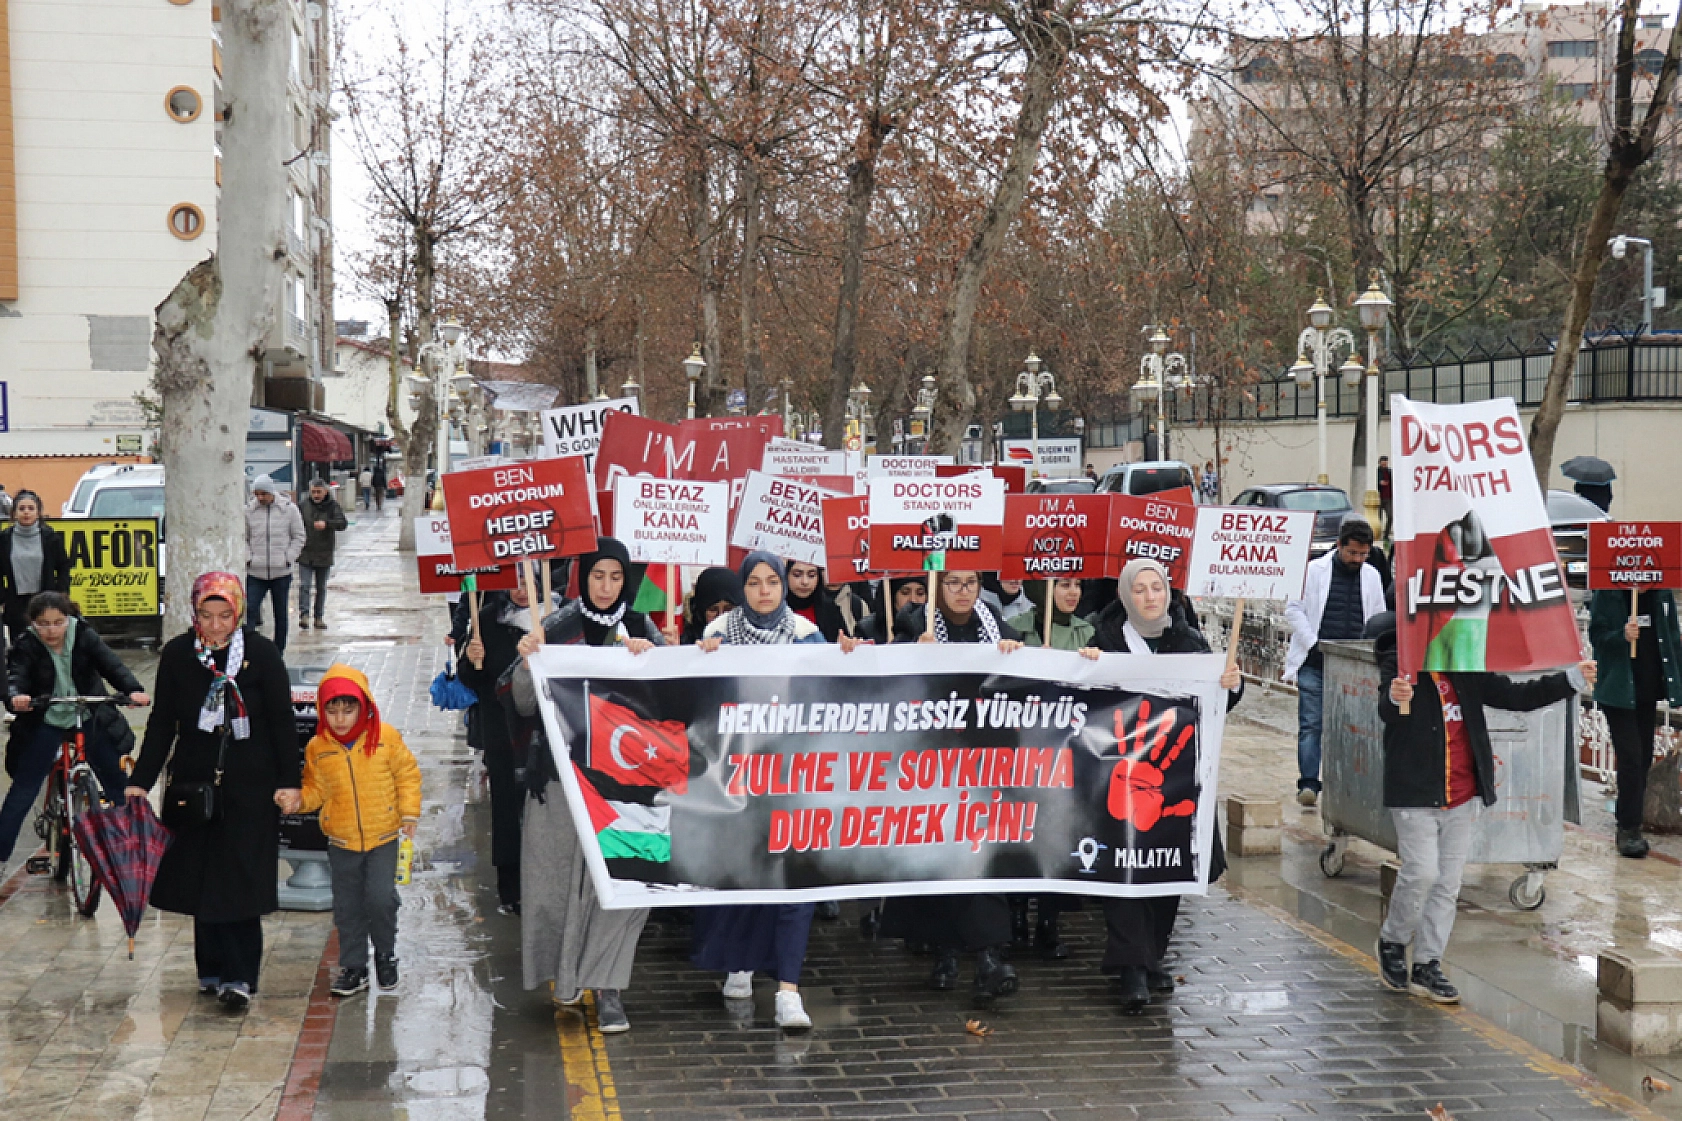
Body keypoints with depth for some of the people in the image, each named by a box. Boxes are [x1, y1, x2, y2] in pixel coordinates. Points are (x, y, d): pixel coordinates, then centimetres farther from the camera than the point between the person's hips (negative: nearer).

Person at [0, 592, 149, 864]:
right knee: (23, 790, 0)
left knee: (118, 783, 5)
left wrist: (133, 690, -43)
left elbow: (112, 665, -23)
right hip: (46, 723, -1)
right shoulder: (26, 646, -13)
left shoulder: (85, 636, -12)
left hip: (90, 719, 1)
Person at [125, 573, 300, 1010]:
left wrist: (289, 783, -8)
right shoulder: (177, 654, 0)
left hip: (251, 786, -3)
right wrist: (140, 781, -1)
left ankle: (239, 977, -3)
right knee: (200, 878, 6)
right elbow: (162, 723, 5)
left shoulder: (262, 653, -6)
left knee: (241, 878, -7)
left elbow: (283, 722, -3)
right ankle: (212, 969, 18)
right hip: (194, 783, 3)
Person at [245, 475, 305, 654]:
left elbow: (298, 537, 4)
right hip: (255, 573, 0)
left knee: (281, 614, 9)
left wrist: (288, 558, -5)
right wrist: (248, 558, -3)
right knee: (250, 610, -10)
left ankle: (278, 651, 19)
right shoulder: (248, 511, 1)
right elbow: (243, 538, 11)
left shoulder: (289, 509, -2)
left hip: (281, 573, 0)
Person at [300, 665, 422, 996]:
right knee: (347, 906, 9)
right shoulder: (317, 748, -3)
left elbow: (407, 773, 2)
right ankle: (353, 966, 22)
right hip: (341, 841, 2)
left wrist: (409, 812, -1)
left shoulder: (386, 737, -7)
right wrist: (297, 799, -16)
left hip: (383, 836, -2)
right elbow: (315, 789, 4)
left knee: (381, 899, -7)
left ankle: (385, 954, 18)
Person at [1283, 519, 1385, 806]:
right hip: (1314, 663, -3)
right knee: (1311, 724, -7)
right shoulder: (1314, 570, 1)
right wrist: (1313, 644, -9)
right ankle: (1308, 783, -8)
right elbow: (1294, 609, 0)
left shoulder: (1372, 576, 11)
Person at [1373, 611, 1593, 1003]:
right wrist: (1395, 699, -52)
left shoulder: (1466, 672, 9)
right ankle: (1392, 941, 15)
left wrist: (1572, 681, 1)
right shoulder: (1398, 664, -8)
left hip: (1460, 797, 6)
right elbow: (1387, 712, -27)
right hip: (1414, 794, -6)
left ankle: (1427, 967, 17)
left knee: (1448, 884, 8)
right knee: (1422, 873, -11)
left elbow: (1515, 696, 11)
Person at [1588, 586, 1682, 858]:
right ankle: (1629, 829, -2)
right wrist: (1622, 636, -29)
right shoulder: (1607, 593, -10)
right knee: (1631, 758, -9)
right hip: (1618, 690, -5)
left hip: (1649, 689, 5)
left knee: (1644, 757, 11)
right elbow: (1597, 636, -9)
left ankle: (1629, 822, 23)